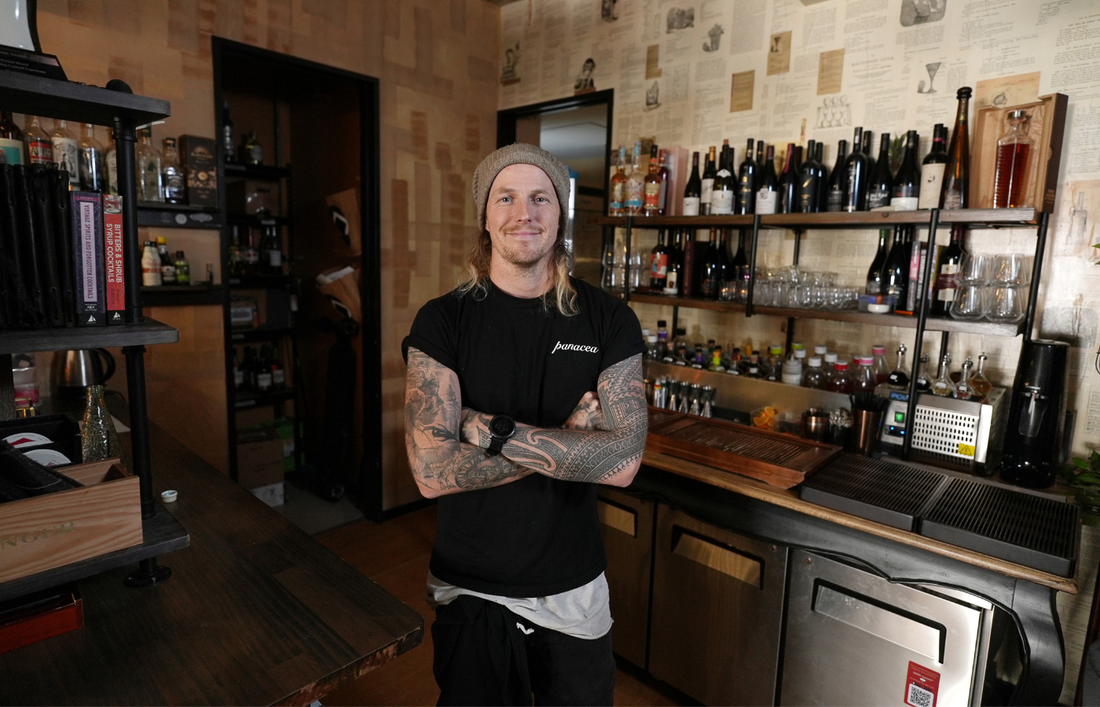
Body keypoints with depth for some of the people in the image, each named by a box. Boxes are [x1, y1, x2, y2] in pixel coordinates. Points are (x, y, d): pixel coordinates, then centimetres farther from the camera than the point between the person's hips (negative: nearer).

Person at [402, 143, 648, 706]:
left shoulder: (608, 320, -7)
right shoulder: (442, 322, -11)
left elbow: (623, 462, -18)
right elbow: (432, 470, -21)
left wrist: (492, 429, -22)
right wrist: (568, 440, -19)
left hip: (574, 590, 2)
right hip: (470, 593, -1)